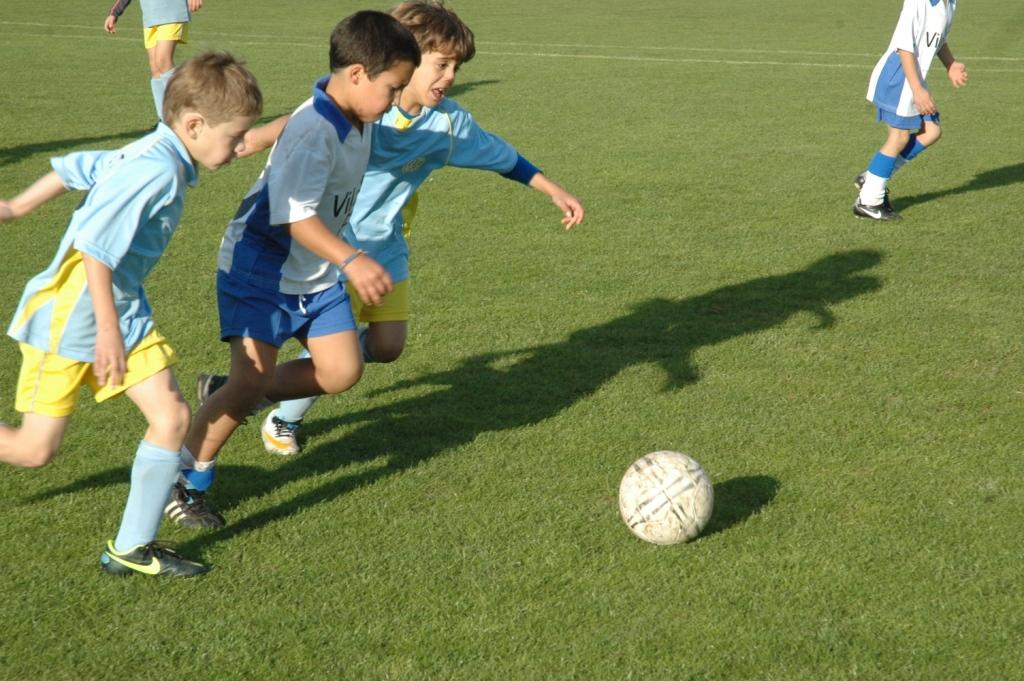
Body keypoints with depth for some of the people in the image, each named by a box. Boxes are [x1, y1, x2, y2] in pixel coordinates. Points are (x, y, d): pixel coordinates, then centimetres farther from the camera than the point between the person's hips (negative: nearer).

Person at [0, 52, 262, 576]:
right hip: (69, 317, -9)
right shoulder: (156, 170, -24)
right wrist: (108, 330, -24)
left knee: (171, 417, -2)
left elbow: (76, 168, 17)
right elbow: (94, 247, -26)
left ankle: (131, 548, 7)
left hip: (124, 311, 9)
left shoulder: (147, 156, 5)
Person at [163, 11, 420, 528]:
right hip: (261, 267, -9)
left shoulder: (359, 121, -2)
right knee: (251, 382, -13)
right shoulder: (313, 133, -29)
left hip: (315, 273, 9)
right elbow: (295, 216, -37)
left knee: (342, 371, 2)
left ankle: (232, 396, 20)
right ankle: (184, 482, 5)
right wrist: (351, 261, -47)